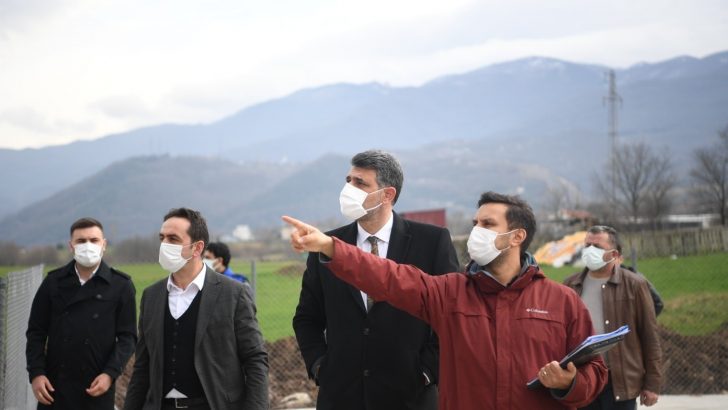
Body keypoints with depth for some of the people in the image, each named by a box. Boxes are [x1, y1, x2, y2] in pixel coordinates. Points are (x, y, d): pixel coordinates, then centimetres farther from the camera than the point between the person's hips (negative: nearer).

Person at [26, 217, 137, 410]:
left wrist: (110, 373, -14)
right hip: (54, 386, 2)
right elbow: (36, 332, 8)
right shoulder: (54, 282, 6)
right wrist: (36, 373, -4)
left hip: (97, 388, -2)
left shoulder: (120, 285, 1)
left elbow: (127, 336, -1)